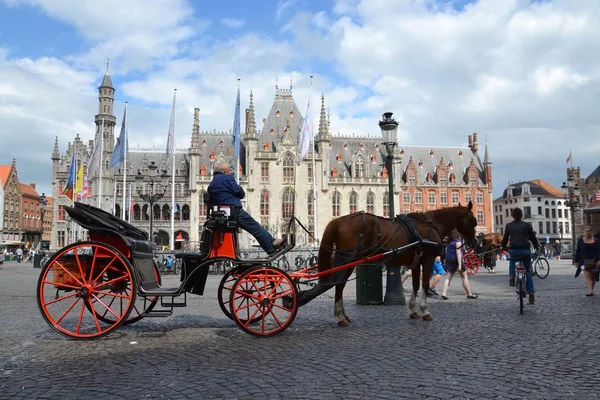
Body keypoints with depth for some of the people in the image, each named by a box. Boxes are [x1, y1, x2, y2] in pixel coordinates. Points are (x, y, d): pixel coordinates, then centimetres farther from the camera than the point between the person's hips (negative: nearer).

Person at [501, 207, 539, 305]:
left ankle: (511, 276, 14)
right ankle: (531, 292, 5)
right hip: (525, 251, 0)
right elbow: (533, 237, 8)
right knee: (528, 272, 15)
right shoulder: (527, 225, 5)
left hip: (513, 250, 0)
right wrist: (537, 246, 26)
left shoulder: (508, 225, 6)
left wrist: (503, 247, 30)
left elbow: (505, 238, 12)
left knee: (512, 260, 36)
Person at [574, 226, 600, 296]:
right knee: (587, 275, -14)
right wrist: (576, 261, 6)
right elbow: (577, 251, 7)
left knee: (593, 276, 7)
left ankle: (591, 290, 23)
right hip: (584, 261, -1)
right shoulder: (580, 240, 4)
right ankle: (590, 291, -24)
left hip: (593, 261, 1)